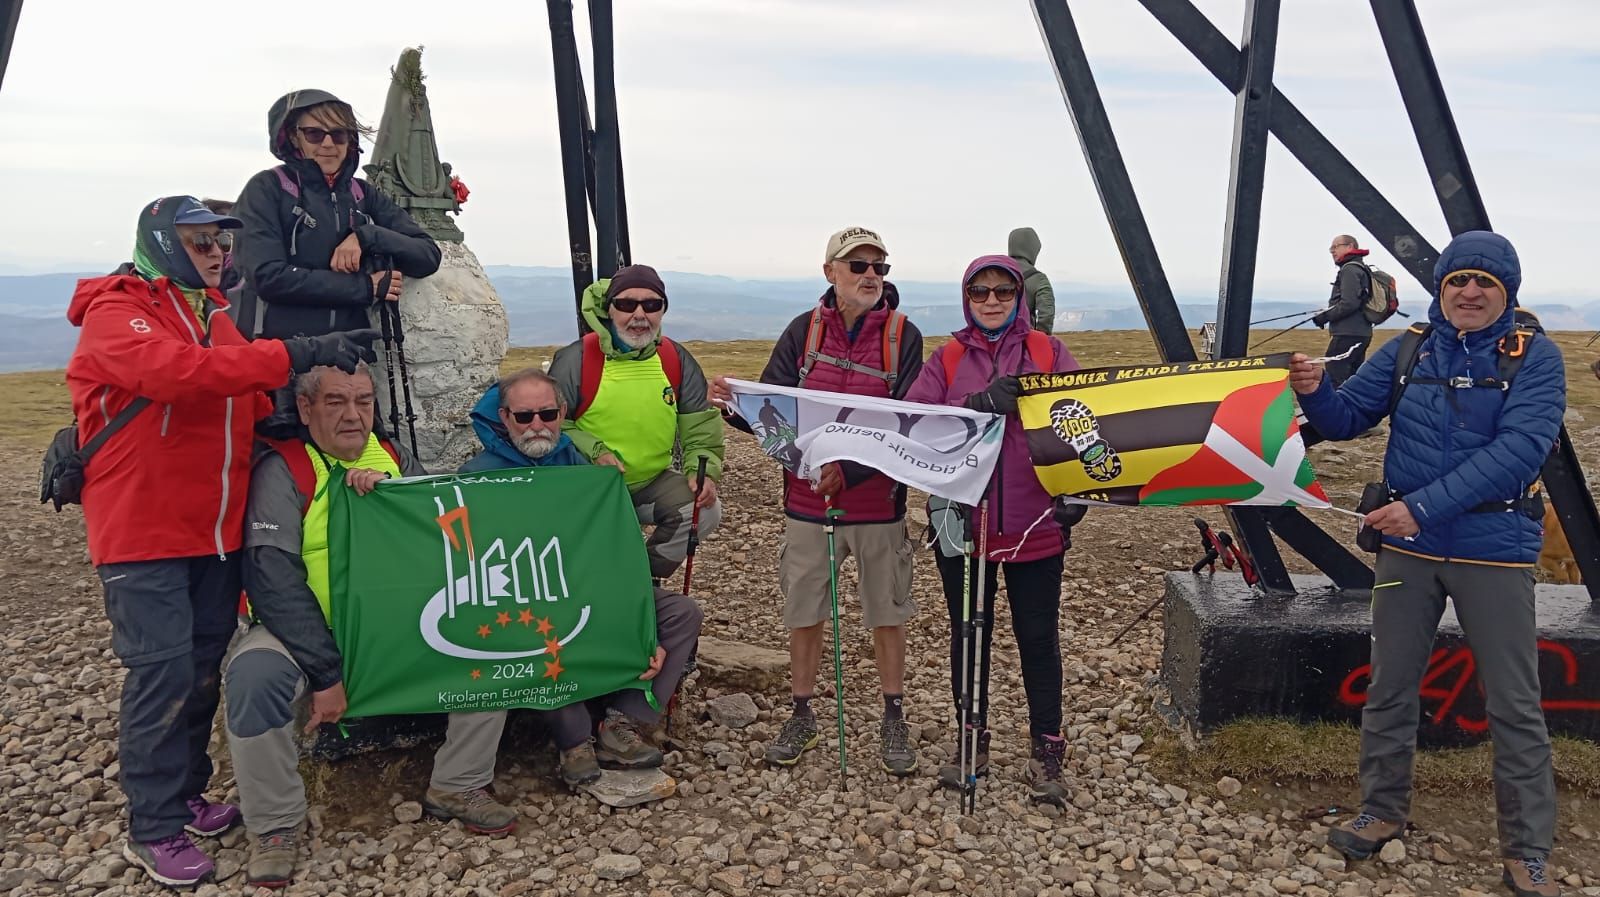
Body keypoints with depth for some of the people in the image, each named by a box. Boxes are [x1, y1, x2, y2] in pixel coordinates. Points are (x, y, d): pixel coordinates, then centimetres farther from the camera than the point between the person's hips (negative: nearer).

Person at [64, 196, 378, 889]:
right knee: (162, 672, -5)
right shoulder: (116, 313, -9)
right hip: (143, 533, -7)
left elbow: (252, 408, 21)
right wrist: (294, 355, -34)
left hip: (216, 529, 7)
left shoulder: (213, 317, 16)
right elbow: (174, 369, -28)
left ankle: (187, 795, 27)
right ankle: (153, 830, 8)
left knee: (203, 668, 12)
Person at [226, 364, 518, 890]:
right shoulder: (282, 470, -9)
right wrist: (326, 672, -23)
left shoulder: (395, 459, 7)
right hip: (308, 632, -4)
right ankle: (275, 826, -9)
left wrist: (391, 491, -21)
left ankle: (457, 787, 4)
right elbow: (272, 581, -19)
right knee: (255, 676, -33)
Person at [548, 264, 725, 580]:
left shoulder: (678, 361, -1)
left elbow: (700, 426, 2)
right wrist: (593, 452, -20)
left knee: (705, 511, -16)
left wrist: (703, 470, -15)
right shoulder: (576, 360, -12)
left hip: (653, 482, 4)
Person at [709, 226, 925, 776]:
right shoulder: (804, 331, 2)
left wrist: (849, 470, -25)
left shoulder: (903, 335, -5)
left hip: (877, 500, -2)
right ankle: (802, 719, 28)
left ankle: (893, 722, 26)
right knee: (803, 611, 11)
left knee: (887, 613, 9)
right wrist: (735, 404, -23)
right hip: (807, 499, 2)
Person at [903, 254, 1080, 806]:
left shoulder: (1049, 352, 6)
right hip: (964, 522, 1)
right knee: (968, 634, 12)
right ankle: (971, 741, 29)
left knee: (1038, 637, 6)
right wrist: (977, 405, -23)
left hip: (1035, 524, -1)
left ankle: (1046, 751, 22)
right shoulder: (946, 360, 6)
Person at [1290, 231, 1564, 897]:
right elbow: (1347, 418, 2)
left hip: (1494, 550, -3)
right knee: (1389, 687, 13)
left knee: (1515, 705, 6)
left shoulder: (1535, 356, -7)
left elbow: (1520, 448, -19)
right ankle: (1383, 812, 30)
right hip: (1406, 548, 3)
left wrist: (1424, 506, -28)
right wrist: (1315, 392, -22)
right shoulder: (1406, 352, 3)